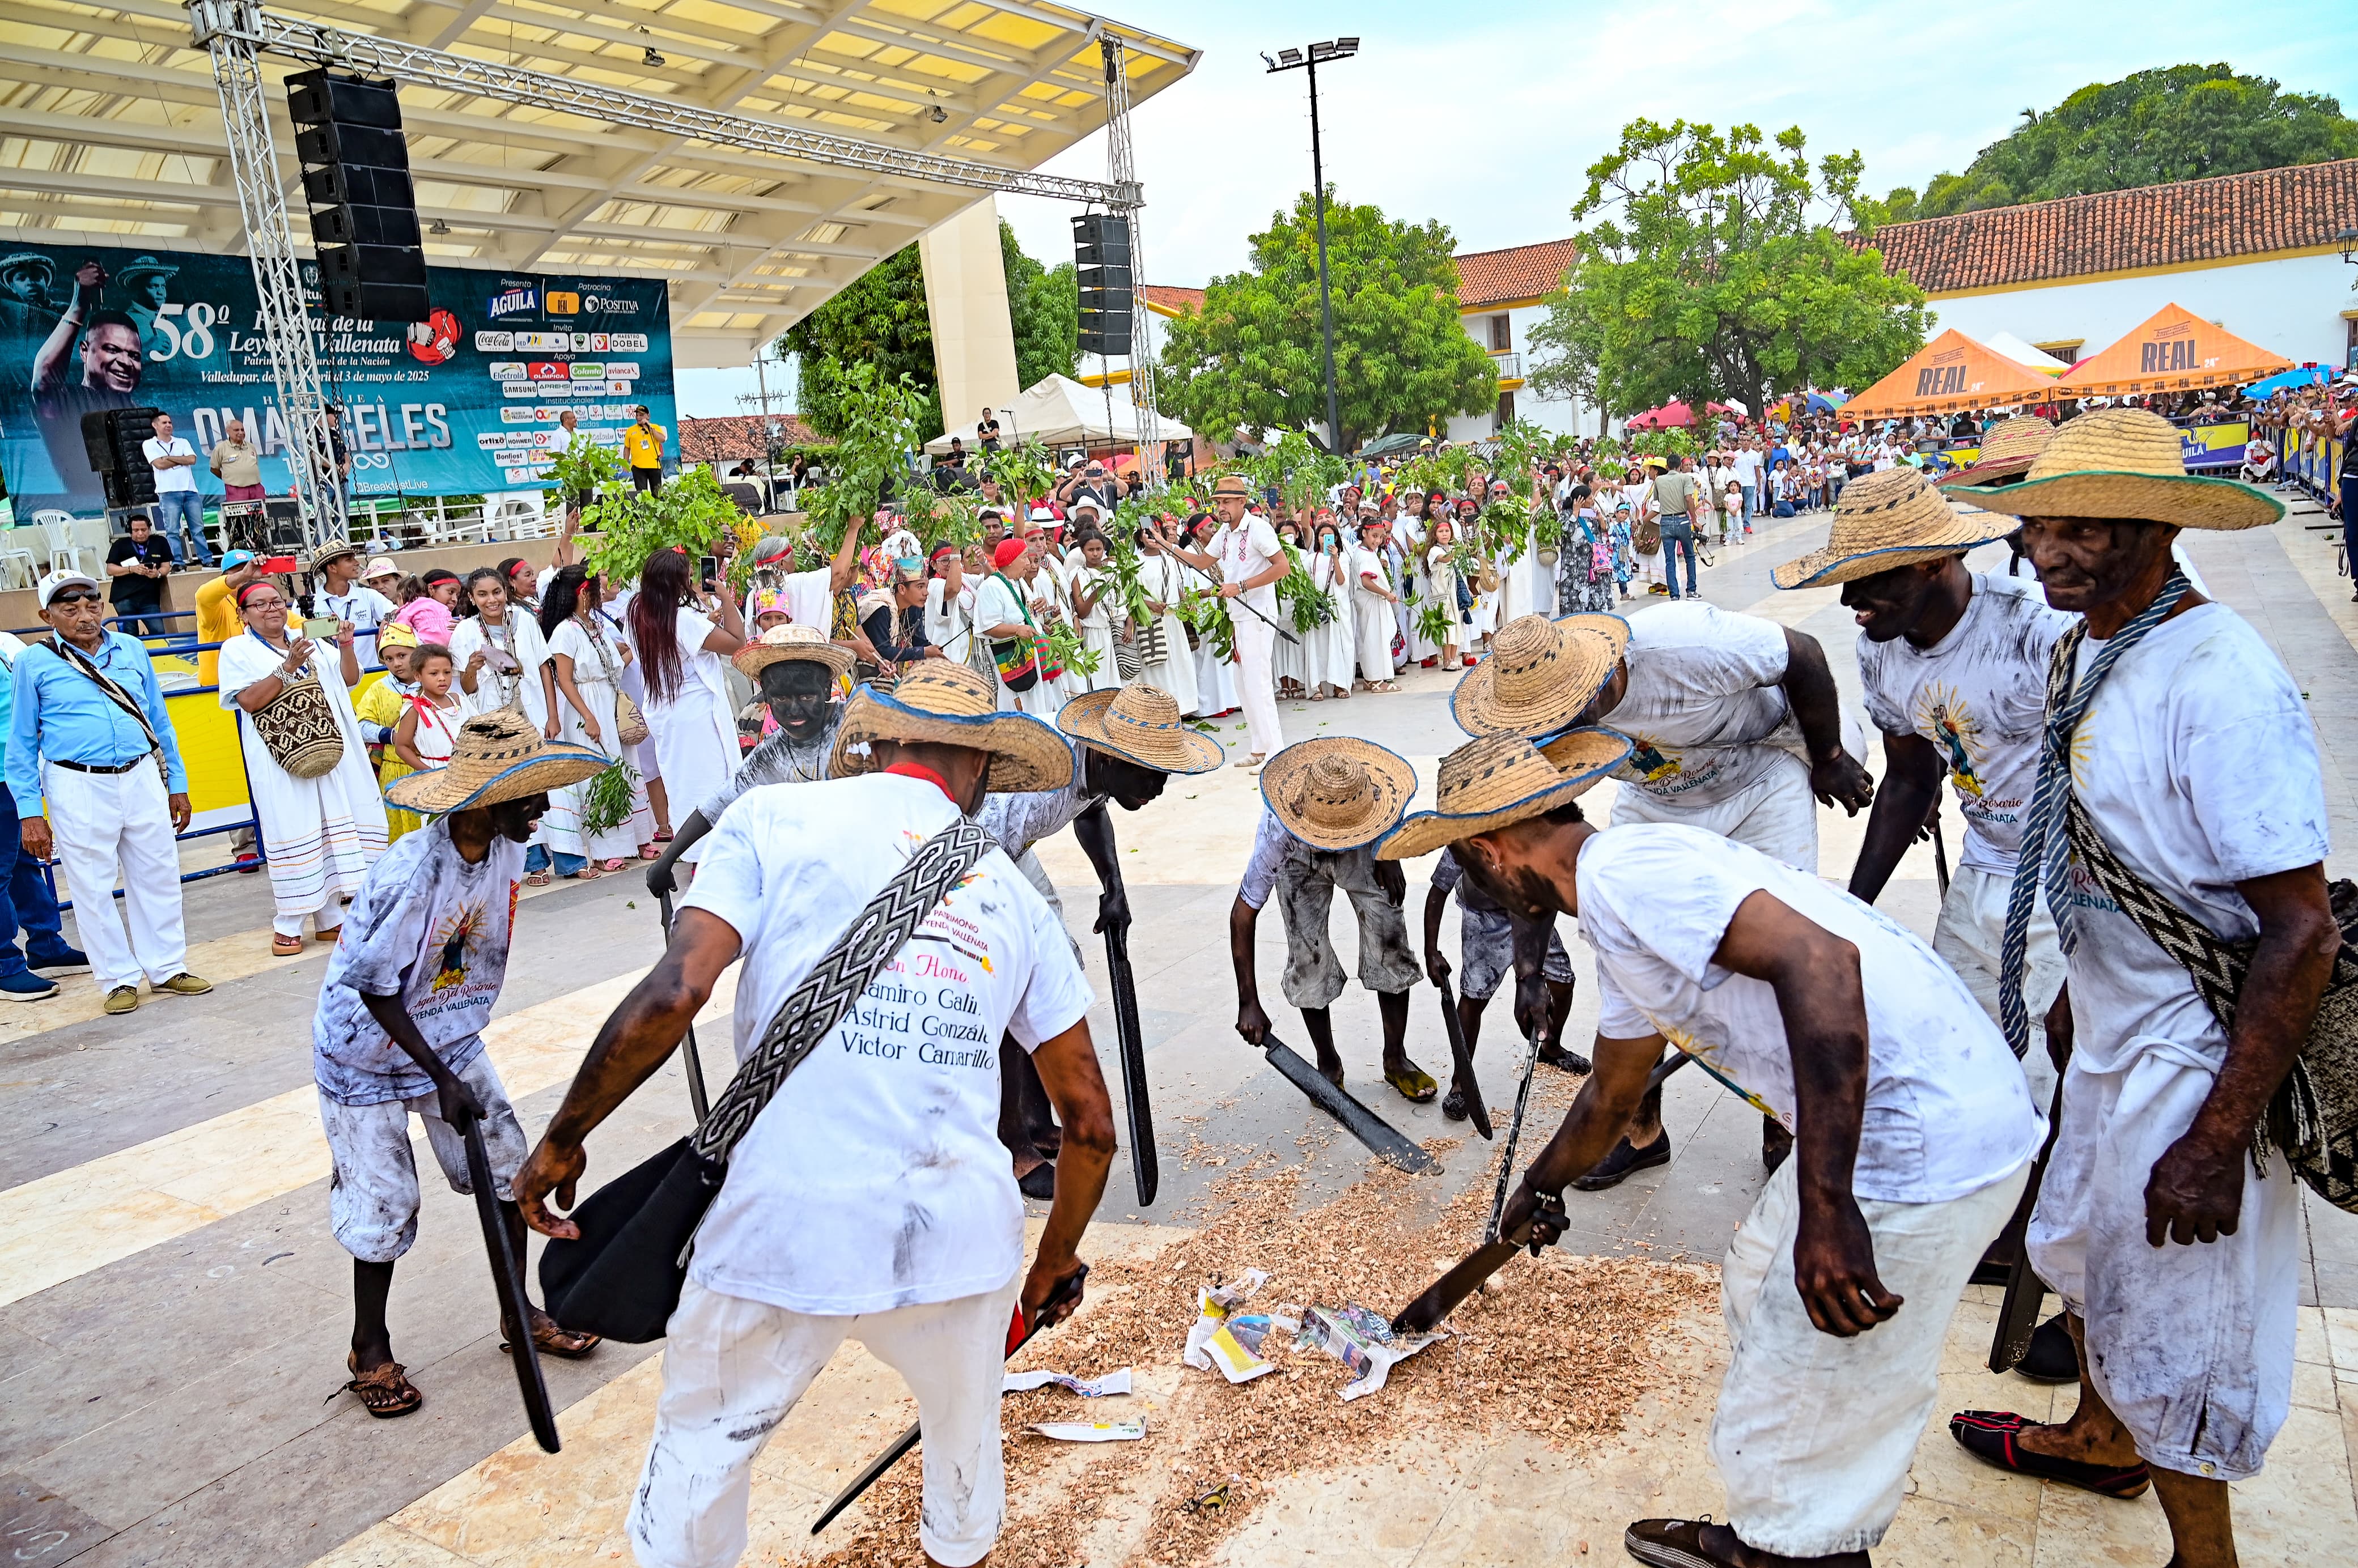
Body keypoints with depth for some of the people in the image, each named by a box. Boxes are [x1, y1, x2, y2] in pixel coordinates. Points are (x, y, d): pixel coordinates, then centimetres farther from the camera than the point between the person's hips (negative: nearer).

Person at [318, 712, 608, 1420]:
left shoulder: (506, 848, -10)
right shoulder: (410, 873, -33)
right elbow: (375, 990, -24)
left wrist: (455, 1059, 15)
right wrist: (440, 1076, -21)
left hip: (450, 1038, 6)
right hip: (367, 1052, -6)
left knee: (509, 1167, 6)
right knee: (384, 1205, 3)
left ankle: (519, 1314, 25)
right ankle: (370, 1348, 27)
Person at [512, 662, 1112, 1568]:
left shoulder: (774, 820, 3)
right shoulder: (1011, 891, 12)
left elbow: (674, 991, -12)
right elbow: (1091, 1124, 13)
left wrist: (562, 1142, 2)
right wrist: (1058, 1259, 28)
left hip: (786, 1230, -3)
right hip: (963, 1235, 3)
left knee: (702, 1446, 21)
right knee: (967, 1428, 30)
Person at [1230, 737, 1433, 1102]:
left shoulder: (1376, 793, -39)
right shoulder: (1278, 831, -42)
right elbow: (1243, 912, -35)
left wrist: (1388, 856, -19)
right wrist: (1249, 1003, -36)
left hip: (1365, 849, 2)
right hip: (1299, 857, -1)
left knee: (1390, 942, -8)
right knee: (1308, 956, -10)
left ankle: (1396, 1058, 10)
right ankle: (1328, 1065, 10)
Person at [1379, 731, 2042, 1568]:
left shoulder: (1619, 870, -16)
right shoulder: (1620, 916, 16)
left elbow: (1819, 960, -30)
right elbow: (1612, 1094, 31)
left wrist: (1825, 1208, -31)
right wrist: (1542, 1185, 48)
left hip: (1925, 1147, -11)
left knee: (1798, 1426, 5)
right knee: (1758, 1288, 28)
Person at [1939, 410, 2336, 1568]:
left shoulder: (2221, 683, -26)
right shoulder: (2088, 648, 2)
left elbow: (2303, 933, -26)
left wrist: (2218, 1141, -25)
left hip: (2195, 1060, -9)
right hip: (2111, 1037, 9)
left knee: (2172, 1331, 8)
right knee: (2082, 1248, 27)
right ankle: (2102, 1441, 53)